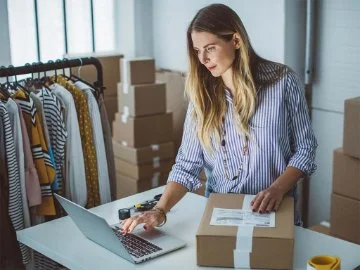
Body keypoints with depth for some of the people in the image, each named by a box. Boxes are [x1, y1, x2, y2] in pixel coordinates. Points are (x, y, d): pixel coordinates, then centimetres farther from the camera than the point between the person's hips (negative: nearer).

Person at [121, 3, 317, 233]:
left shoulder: (283, 81, -5)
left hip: (274, 212, -2)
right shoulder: (202, 93, 2)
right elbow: (187, 164, -1)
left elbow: (305, 148, 1)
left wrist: (277, 189, -15)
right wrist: (160, 210, -15)